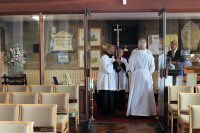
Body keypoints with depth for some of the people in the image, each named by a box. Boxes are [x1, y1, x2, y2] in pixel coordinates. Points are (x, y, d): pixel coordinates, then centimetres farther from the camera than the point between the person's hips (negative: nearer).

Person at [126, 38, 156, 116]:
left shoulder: (134, 56, -10)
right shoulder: (150, 56, -8)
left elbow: (130, 68, -5)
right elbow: (152, 68, -2)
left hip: (136, 77, 0)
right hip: (147, 76, 0)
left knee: (136, 93, 8)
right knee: (147, 93, 10)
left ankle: (134, 111, 10)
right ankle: (147, 111, 14)